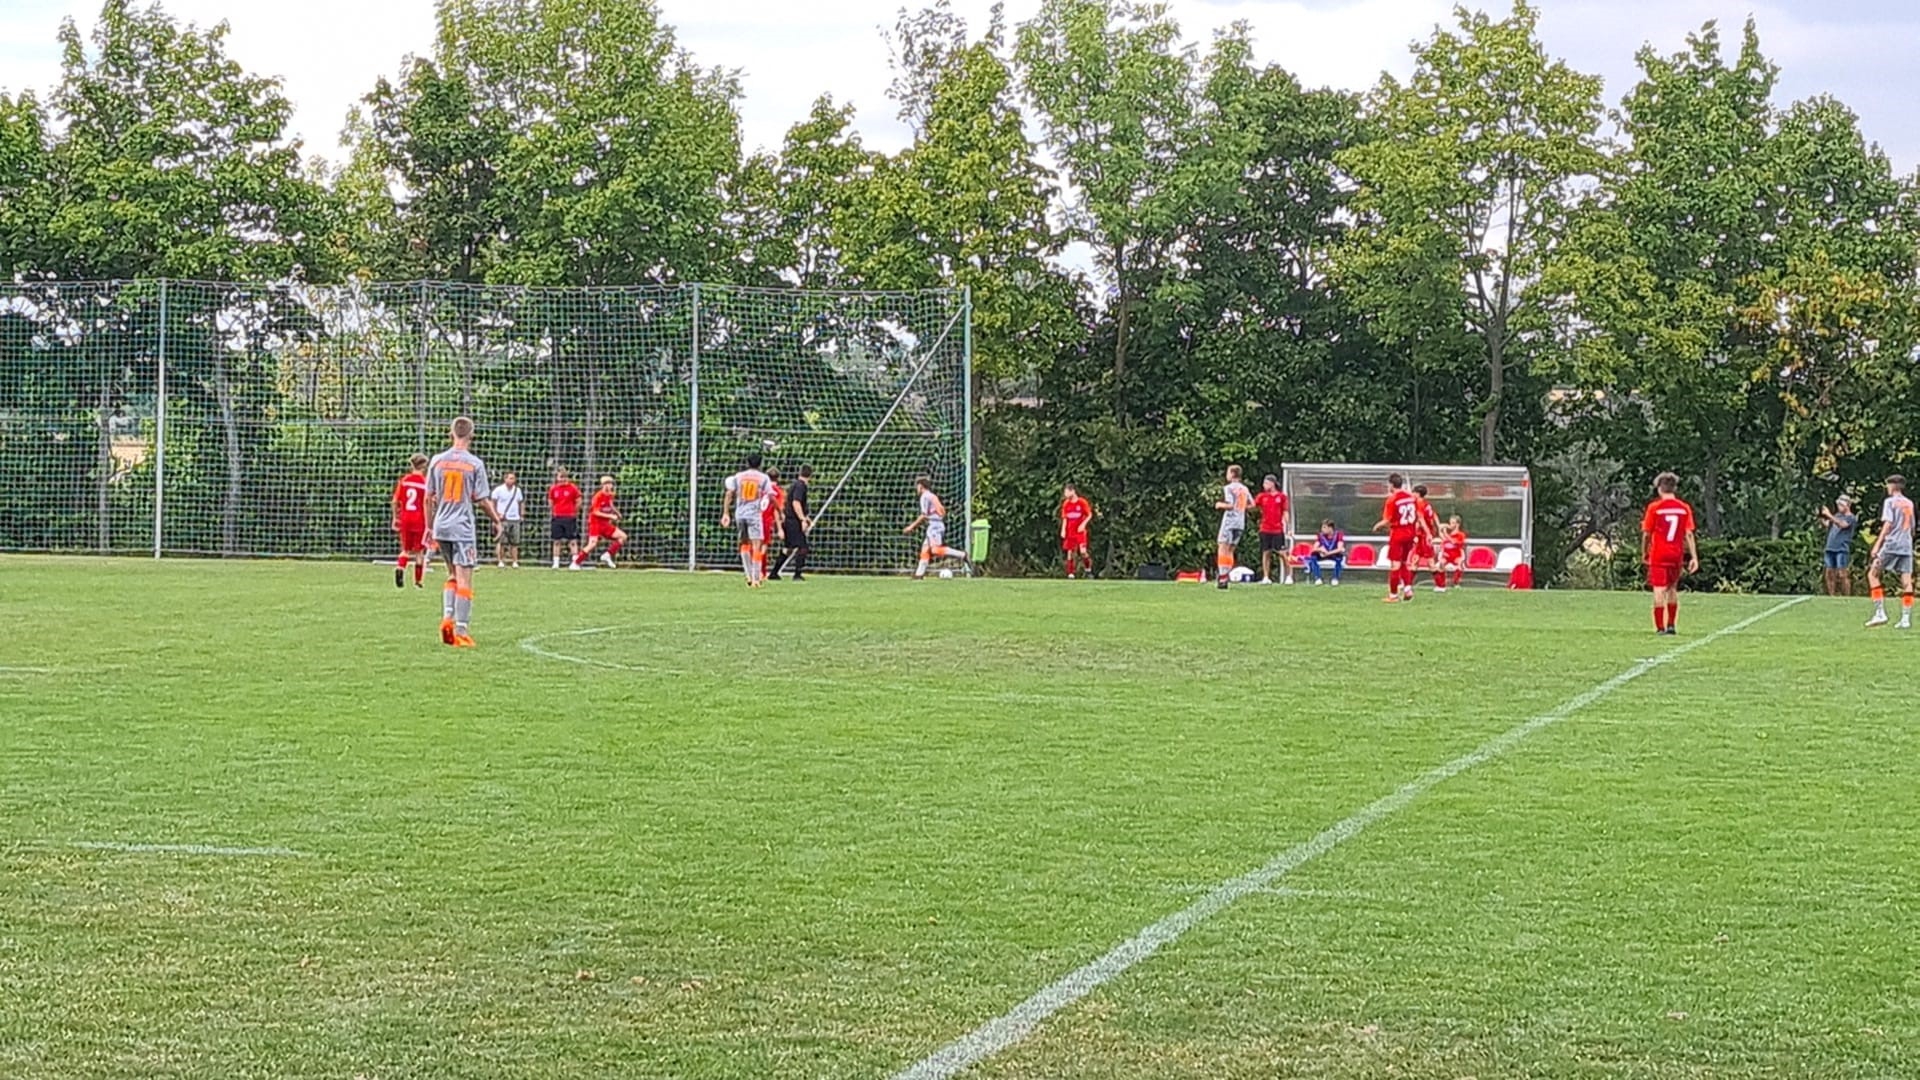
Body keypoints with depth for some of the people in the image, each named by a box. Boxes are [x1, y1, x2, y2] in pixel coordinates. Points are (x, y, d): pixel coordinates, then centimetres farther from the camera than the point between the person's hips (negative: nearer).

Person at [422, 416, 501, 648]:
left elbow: (429, 498, 7)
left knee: (452, 575, 20)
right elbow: (483, 500, -6)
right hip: (463, 528, -4)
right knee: (464, 580, -2)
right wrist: (496, 519, 11)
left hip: (441, 527, 5)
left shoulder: (437, 460, 3)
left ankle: (447, 617, 3)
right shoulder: (475, 464, -7)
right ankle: (461, 632, -4)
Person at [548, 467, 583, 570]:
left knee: (573, 541, -5)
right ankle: (556, 563, 12)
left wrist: (574, 512, 5)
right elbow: (550, 503, 17)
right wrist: (553, 512, 11)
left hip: (570, 518, -3)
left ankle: (575, 562, -6)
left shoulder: (573, 488, -5)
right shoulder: (553, 489, 5)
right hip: (557, 518, 3)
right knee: (557, 541, 6)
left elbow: (578, 502, 2)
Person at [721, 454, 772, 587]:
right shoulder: (763, 478, 1)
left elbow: (729, 494, 4)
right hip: (754, 514, -3)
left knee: (744, 544, 18)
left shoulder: (738, 476, 8)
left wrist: (725, 513, 8)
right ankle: (755, 579, -9)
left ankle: (749, 576, 11)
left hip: (740, 514, 3)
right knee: (757, 546, -2)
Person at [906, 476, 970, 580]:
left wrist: (912, 526, -8)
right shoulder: (933, 496, 23)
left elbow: (924, 515, -13)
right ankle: (920, 573, 10)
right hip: (940, 524, 10)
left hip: (934, 524, -10)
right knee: (925, 549, 11)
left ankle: (962, 555, -28)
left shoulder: (925, 496, -5)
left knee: (936, 549, -21)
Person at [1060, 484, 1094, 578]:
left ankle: (1088, 569, 5)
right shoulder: (1066, 504, 5)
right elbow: (1064, 518, 12)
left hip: (1080, 531, -4)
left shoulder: (1082, 502, -6)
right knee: (1070, 552, 1)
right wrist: (1063, 530, 3)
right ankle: (1070, 574, 5)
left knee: (1083, 551, -16)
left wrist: (1083, 524, -14)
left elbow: (1089, 515, 0)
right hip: (1070, 532, 4)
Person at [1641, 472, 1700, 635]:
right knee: (1672, 588, 18)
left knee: (1659, 590, -3)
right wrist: (1694, 557, 1)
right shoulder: (1684, 508, 2)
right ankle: (1671, 625, 17)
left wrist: (1644, 553, 12)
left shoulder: (1654, 507, -6)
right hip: (1677, 554, 4)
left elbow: (1646, 534, -2)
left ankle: (1660, 627, -6)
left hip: (1658, 555, -4)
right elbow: (1689, 534, 0)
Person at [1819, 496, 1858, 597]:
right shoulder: (1837, 515, 18)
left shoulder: (1851, 518, -2)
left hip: (1842, 550, -7)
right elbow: (1827, 525, 12)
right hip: (1830, 548, 7)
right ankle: (1832, 596, 9)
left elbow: (1842, 524, -19)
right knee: (1830, 574, 5)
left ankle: (1847, 597, -9)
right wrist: (1821, 517, -4)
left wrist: (1829, 515, -24)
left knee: (1842, 574, -11)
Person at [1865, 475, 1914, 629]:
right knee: (1906, 582, 1)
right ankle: (1906, 619, -4)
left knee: (1873, 574, 3)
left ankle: (1880, 613, -8)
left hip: (1891, 545, -6)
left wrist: (1877, 545, -15)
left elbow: (1888, 524, -12)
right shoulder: (1909, 503, 16)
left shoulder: (1890, 502, -3)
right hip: (1907, 547, 6)